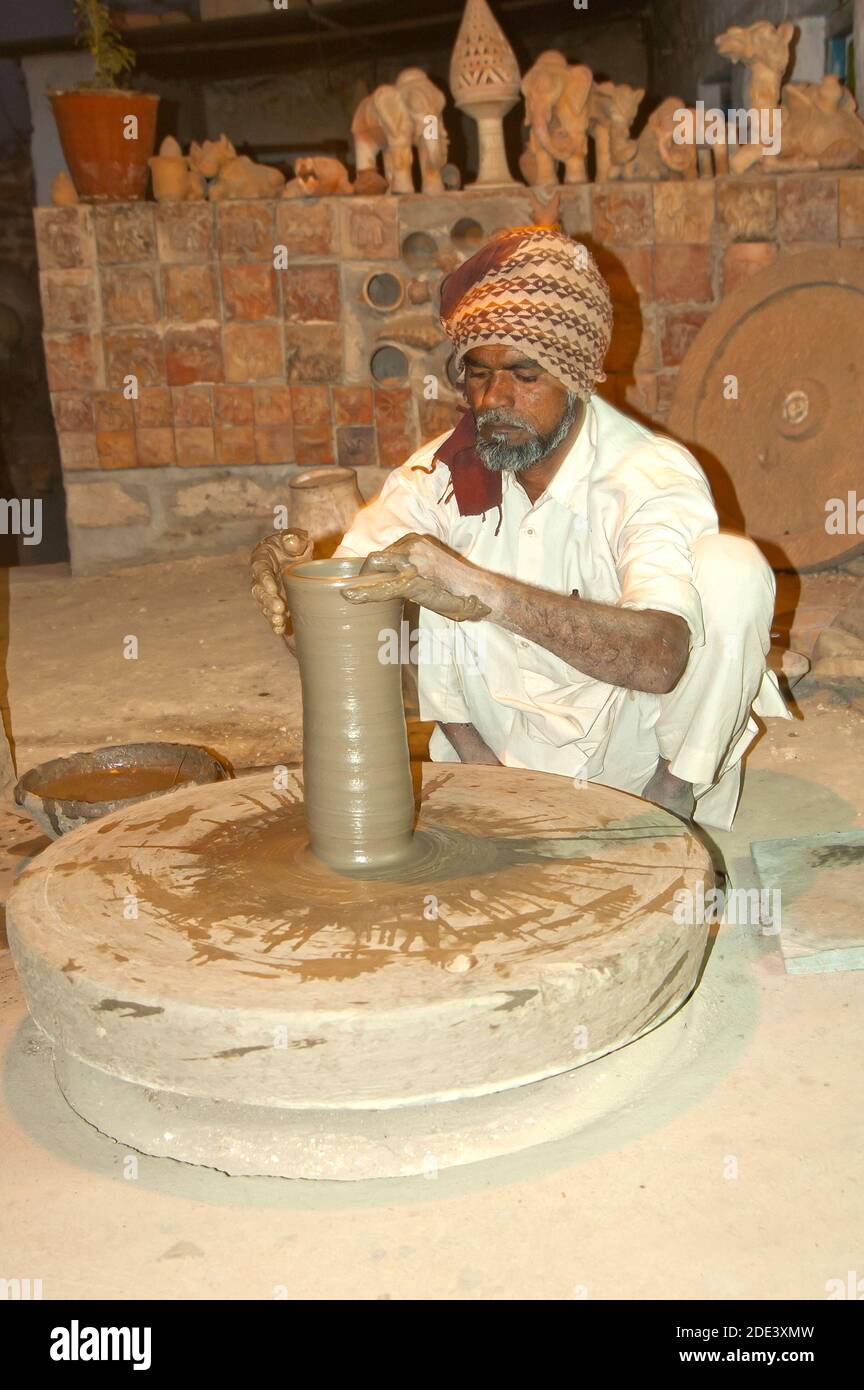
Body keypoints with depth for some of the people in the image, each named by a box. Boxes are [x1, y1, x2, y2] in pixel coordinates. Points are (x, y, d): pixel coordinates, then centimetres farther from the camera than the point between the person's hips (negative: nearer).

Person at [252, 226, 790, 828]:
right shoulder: (445, 474, -7)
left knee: (732, 567, -27)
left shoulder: (653, 478, -23)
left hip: (650, 767, -3)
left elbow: (659, 657, -41)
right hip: (504, 757, 3)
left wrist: (485, 592, -52)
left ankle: (668, 809, -11)